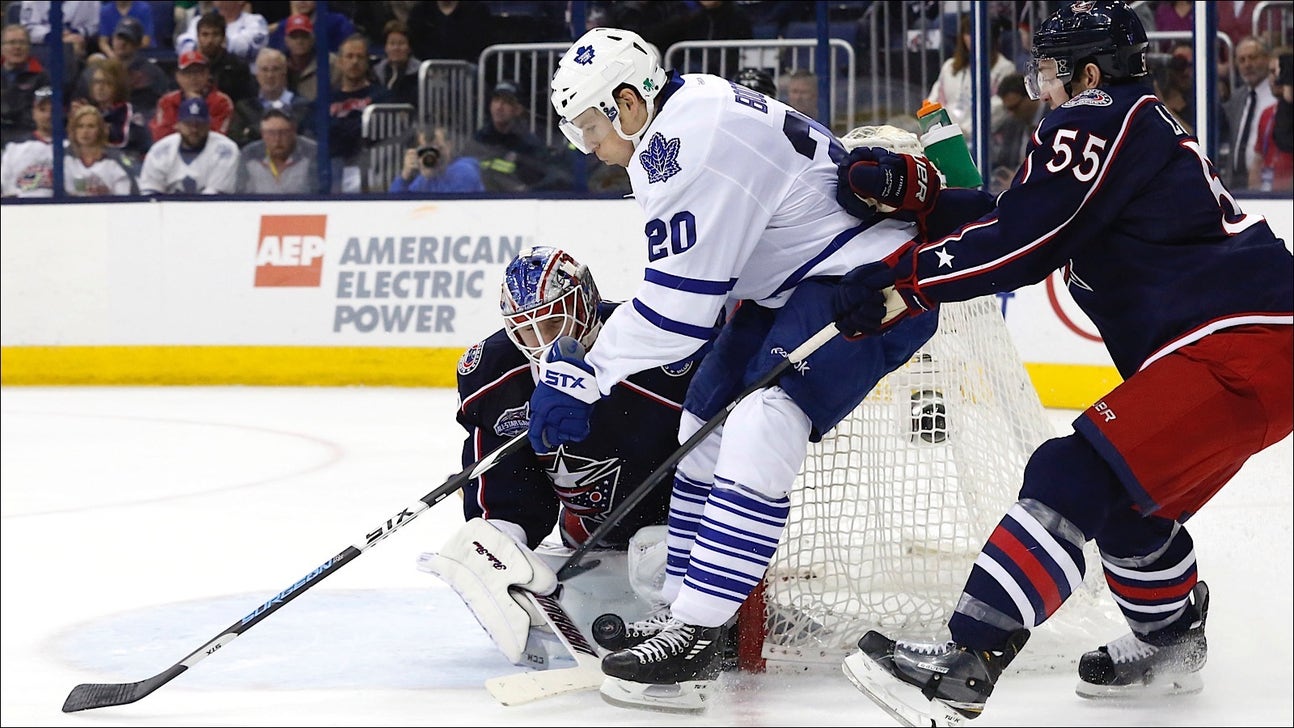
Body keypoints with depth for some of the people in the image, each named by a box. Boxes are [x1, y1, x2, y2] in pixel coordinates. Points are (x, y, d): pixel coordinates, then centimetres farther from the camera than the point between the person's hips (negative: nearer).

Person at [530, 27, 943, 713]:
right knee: (704, 432, 11)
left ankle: (694, 639, -28)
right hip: (787, 285, 12)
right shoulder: (687, 114, 11)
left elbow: (677, 304, -23)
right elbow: (685, 281, 21)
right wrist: (580, 364, 17)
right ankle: (686, 621, 17)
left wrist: (584, 376, -14)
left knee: (758, 432, -25)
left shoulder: (694, 138, -23)